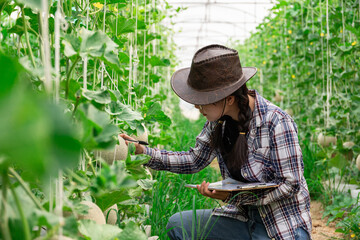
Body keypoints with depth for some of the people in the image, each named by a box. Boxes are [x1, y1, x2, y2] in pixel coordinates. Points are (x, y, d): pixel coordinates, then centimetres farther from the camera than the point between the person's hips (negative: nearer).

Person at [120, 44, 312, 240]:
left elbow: (290, 184, -20)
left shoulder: (276, 122, -23)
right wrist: (144, 152, -2)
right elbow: (195, 159, 9)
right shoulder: (219, 120, -2)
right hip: (244, 218, 7)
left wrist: (235, 196, -26)